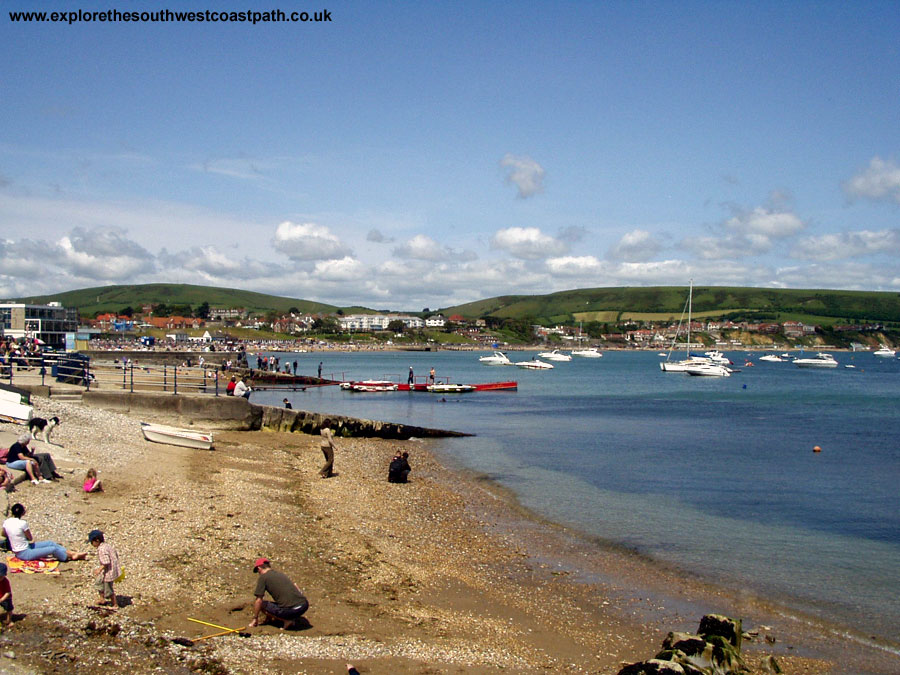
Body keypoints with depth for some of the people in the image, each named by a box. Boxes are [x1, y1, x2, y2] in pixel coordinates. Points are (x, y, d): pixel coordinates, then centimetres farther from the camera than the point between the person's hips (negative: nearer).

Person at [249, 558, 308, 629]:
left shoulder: (263, 577, 4)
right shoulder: (281, 574, 23)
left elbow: (259, 600, 3)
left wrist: (255, 618, 15)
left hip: (290, 610, -6)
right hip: (305, 605, 6)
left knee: (262, 604, 10)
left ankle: (287, 620, 1)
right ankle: (293, 618, 14)